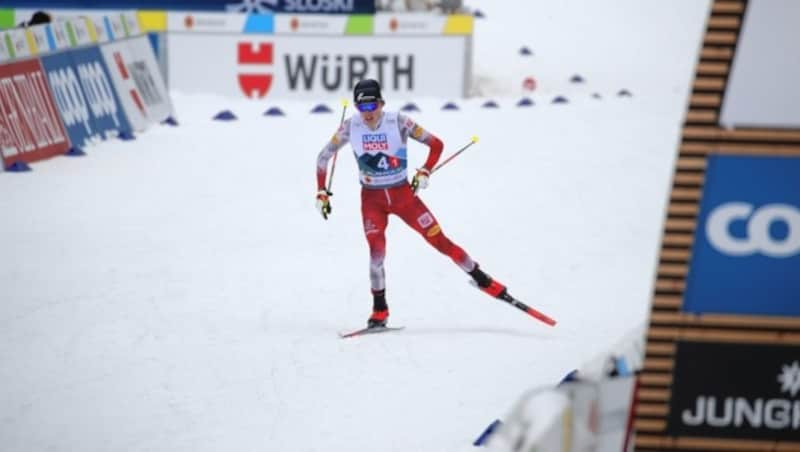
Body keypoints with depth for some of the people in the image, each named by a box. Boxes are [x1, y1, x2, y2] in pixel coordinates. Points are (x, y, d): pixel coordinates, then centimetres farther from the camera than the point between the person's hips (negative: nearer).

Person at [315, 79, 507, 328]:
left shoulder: (398, 122, -16)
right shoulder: (350, 127, -11)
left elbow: (436, 144, -8)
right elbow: (323, 157, 3)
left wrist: (424, 172, -22)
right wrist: (322, 193, -1)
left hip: (403, 194, -1)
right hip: (372, 199, 1)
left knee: (439, 240, -1)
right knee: (376, 250, -18)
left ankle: (483, 280, 14)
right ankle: (379, 311, -3)